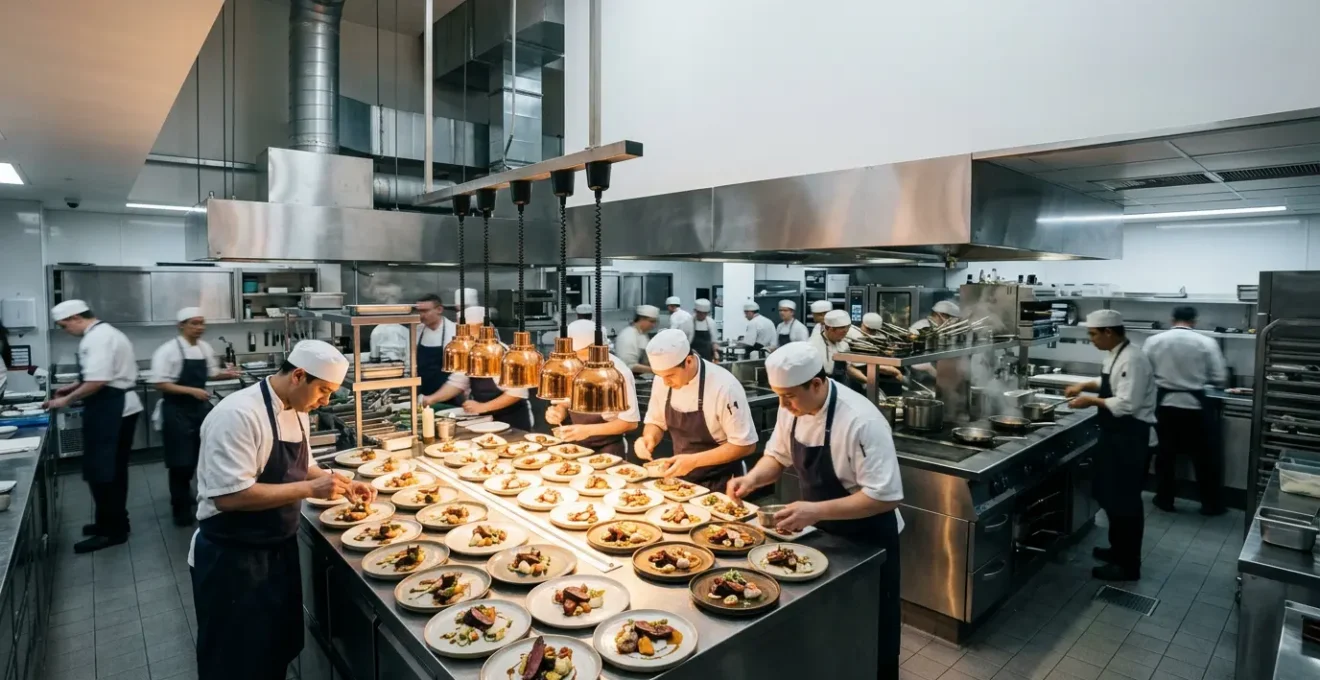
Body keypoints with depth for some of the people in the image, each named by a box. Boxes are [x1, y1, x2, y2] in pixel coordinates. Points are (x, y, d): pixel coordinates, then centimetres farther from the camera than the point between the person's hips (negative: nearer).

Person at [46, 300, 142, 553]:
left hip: (109, 411, -11)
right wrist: (73, 387, 21)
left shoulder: (97, 338, -18)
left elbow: (97, 382, -25)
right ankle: (113, 522, 28)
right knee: (112, 470, 17)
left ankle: (112, 530, 6)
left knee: (100, 471, -2)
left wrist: (66, 400, -11)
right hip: (120, 407, 11)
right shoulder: (107, 332, 16)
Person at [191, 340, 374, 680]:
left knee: (280, 650, 22)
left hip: (279, 549, 8)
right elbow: (229, 496, -30)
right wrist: (310, 489, -28)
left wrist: (342, 484, -1)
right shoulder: (237, 414, -25)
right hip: (232, 560, -8)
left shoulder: (295, 411, 3)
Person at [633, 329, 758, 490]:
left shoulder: (724, 386, -22)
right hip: (680, 478, 4)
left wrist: (694, 460, -22)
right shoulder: (663, 379, -5)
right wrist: (649, 438, -12)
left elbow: (745, 445, -17)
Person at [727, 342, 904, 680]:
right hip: (823, 532, 6)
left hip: (867, 539, -6)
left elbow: (886, 496, -31)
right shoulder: (792, 407, -10)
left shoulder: (861, 421, -32)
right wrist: (753, 478, -16)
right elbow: (778, 456, 4)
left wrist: (816, 511, -37)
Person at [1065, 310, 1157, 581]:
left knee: (1125, 499, 0)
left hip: (1130, 437, -10)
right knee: (1110, 494, 20)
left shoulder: (1132, 359, -23)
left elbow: (1127, 404, -28)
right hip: (1115, 434, 10)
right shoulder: (1115, 354, 8)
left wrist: (1092, 401, -18)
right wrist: (1086, 385, 8)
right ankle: (1118, 549, 35)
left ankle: (1128, 564, 12)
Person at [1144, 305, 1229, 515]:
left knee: (1166, 453, 14)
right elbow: (1219, 378, -5)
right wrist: (1199, 377, 15)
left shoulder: (1154, 341, -5)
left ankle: (1164, 500, 22)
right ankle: (1211, 504, 24)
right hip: (1195, 405, -1)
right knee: (1205, 456, 13)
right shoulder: (1206, 343, -8)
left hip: (1165, 404, 1)